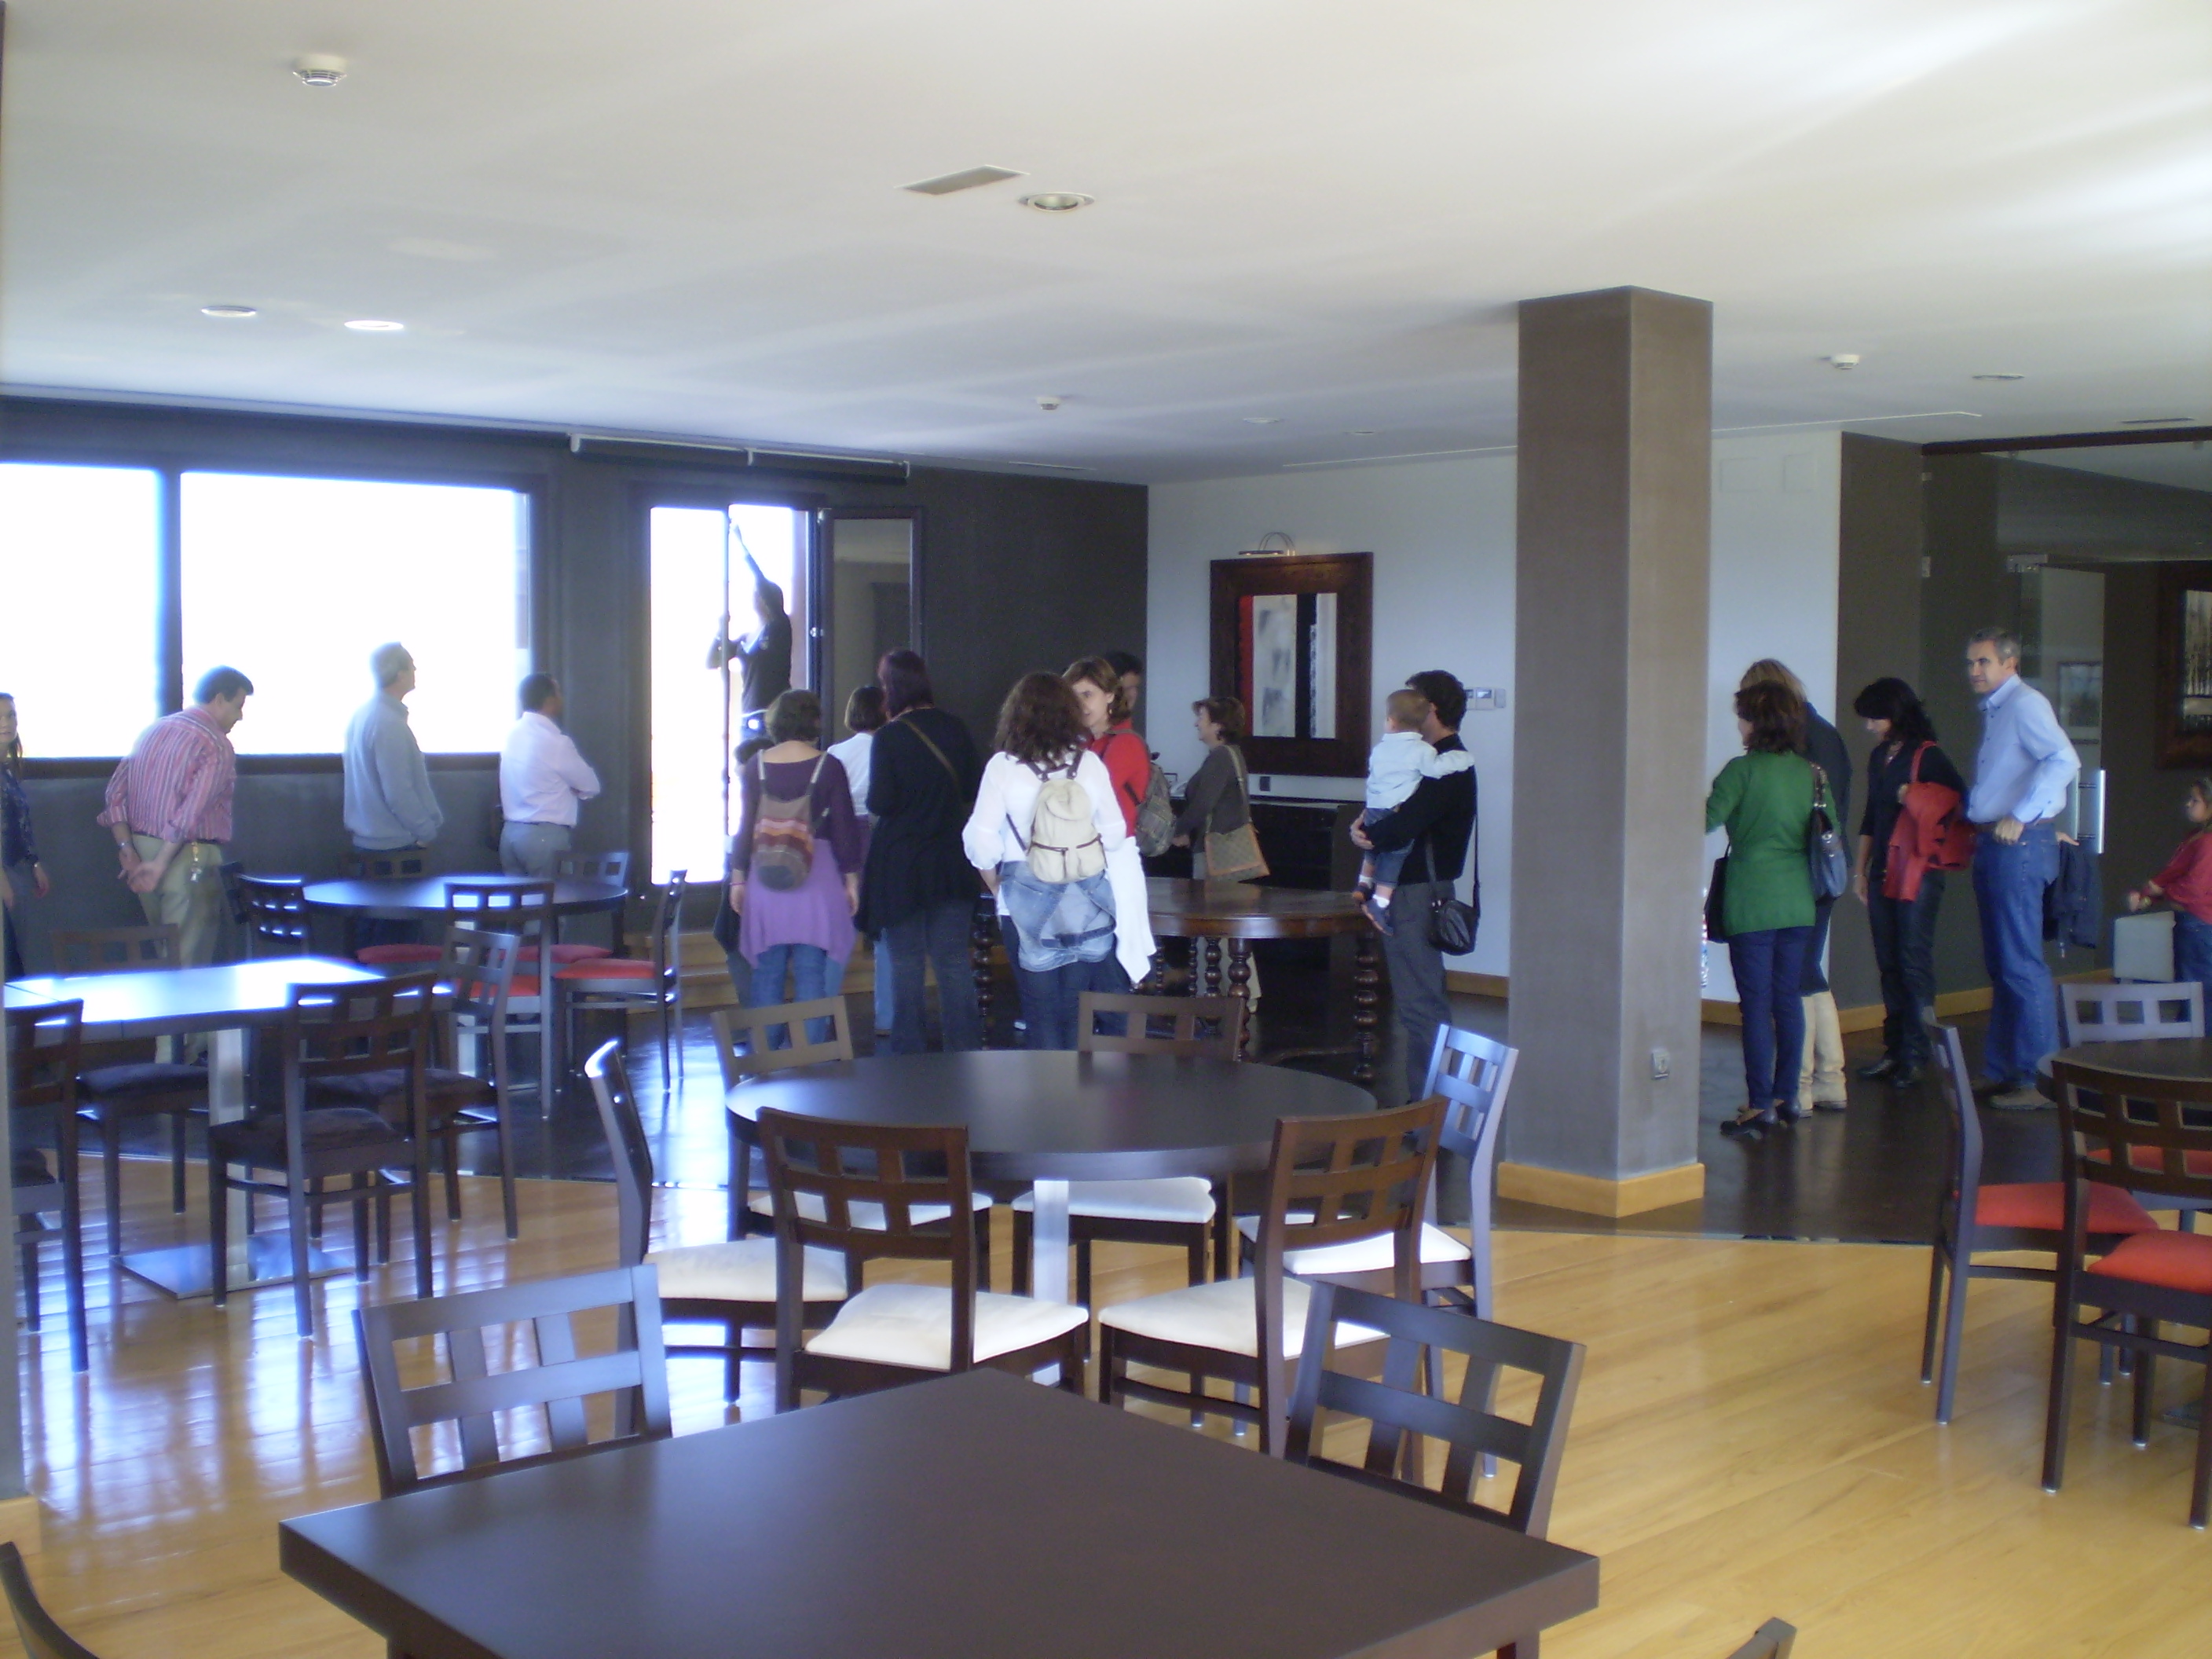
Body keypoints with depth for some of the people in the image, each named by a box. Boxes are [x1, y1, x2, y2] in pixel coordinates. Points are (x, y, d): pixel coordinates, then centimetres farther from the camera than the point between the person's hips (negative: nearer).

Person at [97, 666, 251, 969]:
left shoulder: (153, 730, 13)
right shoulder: (217, 746, -11)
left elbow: (116, 791, 8)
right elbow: (191, 812, -21)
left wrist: (126, 847, 2)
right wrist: (161, 863, -19)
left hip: (142, 852, 8)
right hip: (187, 859, -8)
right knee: (189, 959, -3)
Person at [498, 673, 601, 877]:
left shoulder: (512, 735, 7)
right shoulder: (555, 742, -14)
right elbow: (591, 787, -4)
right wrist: (571, 791, 13)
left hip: (510, 833, 7)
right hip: (545, 837, -7)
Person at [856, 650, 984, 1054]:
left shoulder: (889, 738, -13)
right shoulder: (955, 730, 0)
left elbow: (880, 804, -14)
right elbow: (974, 789, 8)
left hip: (900, 863, -4)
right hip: (952, 863, 4)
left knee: (906, 962, 5)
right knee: (954, 960, 8)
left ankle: (908, 1052, 8)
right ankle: (967, 1048, 8)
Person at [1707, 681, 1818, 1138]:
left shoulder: (1743, 770, -11)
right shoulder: (1808, 771, 7)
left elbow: (1705, 821, -12)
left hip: (1753, 902, -6)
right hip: (1798, 901, 6)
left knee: (1756, 1003, -3)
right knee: (1788, 998, 12)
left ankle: (1760, 1105, -2)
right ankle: (1786, 1097, 17)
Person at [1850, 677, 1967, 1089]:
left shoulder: (1926, 756, -7)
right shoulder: (1878, 757, 15)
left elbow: (1959, 800, -12)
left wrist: (1914, 800, -11)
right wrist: (1860, 869, 19)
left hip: (1917, 873, -7)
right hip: (1882, 873, 7)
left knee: (1914, 962, -5)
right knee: (1888, 963, 9)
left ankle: (1915, 1055, -1)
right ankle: (1894, 1049, 15)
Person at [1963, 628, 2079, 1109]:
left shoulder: (2025, 704, -11)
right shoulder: (1994, 711, 18)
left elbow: (2064, 761, -26)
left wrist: (2019, 818, -25)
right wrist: (1983, 827, 13)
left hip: (2020, 845, -10)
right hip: (1994, 846, 10)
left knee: (2022, 965, -9)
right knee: (2000, 965, 13)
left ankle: (2041, 1079, -5)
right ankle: (2000, 1071, 19)